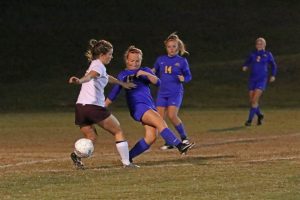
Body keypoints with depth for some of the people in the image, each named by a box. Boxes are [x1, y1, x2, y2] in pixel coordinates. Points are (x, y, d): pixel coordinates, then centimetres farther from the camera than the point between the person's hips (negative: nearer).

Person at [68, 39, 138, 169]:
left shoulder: (95, 65, 24)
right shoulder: (99, 66, -5)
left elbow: (107, 77, 44)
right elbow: (89, 76, -28)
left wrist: (122, 83, 59)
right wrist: (80, 81, -50)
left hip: (81, 106, 8)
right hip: (94, 107, -8)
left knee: (91, 138, 14)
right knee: (118, 132, 7)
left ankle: (77, 154, -15)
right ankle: (126, 162, 5)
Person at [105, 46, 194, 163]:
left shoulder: (145, 71, 19)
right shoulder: (123, 75, 11)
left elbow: (157, 82, 2)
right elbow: (114, 93, 14)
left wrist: (146, 74, -15)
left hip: (150, 107, 5)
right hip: (138, 106, -5)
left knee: (151, 138, -7)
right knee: (160, 122, -26)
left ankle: (127, 157, 4)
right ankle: (180, 146, -38)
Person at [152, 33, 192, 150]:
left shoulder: (182, 61, -1)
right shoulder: (161, 60, 8)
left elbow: (188, 76, 3)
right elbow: (155, 74, 17)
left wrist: (183, 79, -18)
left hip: (176, 93, -4)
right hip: (162, 93, 4)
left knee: (172, 116, -18)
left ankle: (184, 138, 0)